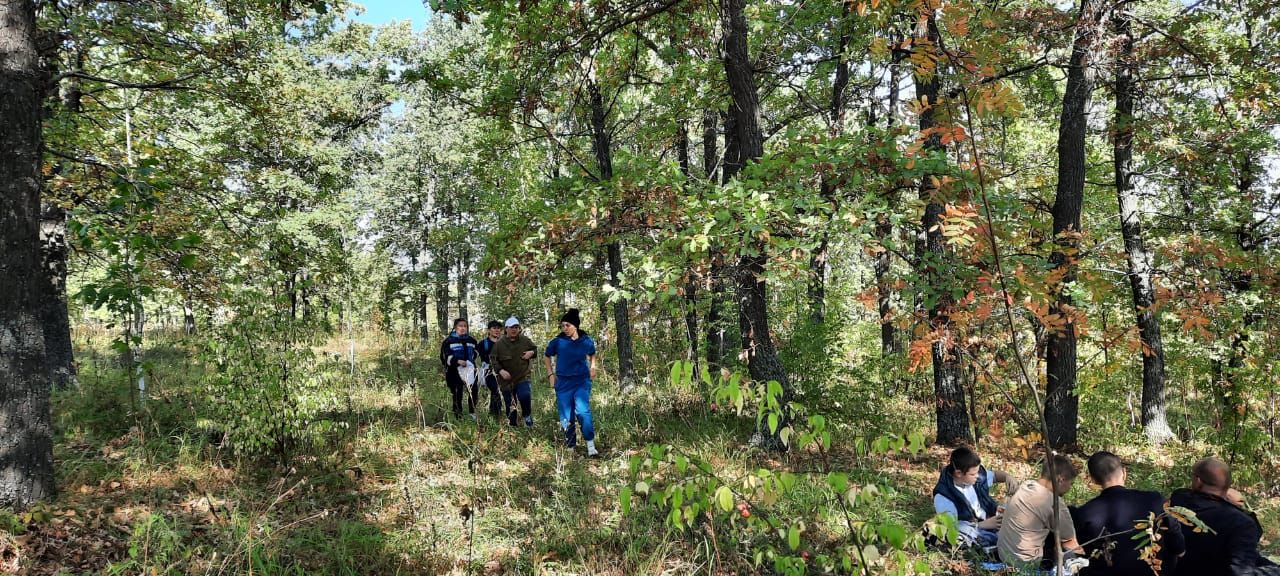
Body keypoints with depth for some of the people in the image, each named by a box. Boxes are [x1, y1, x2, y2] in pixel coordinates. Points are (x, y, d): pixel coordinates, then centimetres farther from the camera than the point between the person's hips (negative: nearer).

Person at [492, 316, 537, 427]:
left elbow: (535, 349, 17)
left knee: (525, 396, -25)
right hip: (507, 380, 0)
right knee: (510, 407, 6)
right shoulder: (499, 344, -3)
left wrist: (531, 353, -6)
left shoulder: (525, 340, 2)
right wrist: (500, 370, -17)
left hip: (523, 377, 0)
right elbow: (493, 360, -2)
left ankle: (527, 415, 3)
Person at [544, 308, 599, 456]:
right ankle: (570, 447, 24)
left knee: (583, 411, -19)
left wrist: (592, 367, 6)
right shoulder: (557, 342, -8)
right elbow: (547, 356, 11)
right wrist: (550, 374, 6)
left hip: (582, 381, -1)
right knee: (566, 416, 6)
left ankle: (591, 447, -13)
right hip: (563, 382, 1)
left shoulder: (587, 341, -5)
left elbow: (592, 354, 19)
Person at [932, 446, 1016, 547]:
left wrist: (1007, 477, -7)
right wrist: (983, 525, -27)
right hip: (975, 536, -6)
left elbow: (994, 474, 16)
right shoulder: (943, 497, -23)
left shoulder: (978, 476, -6)